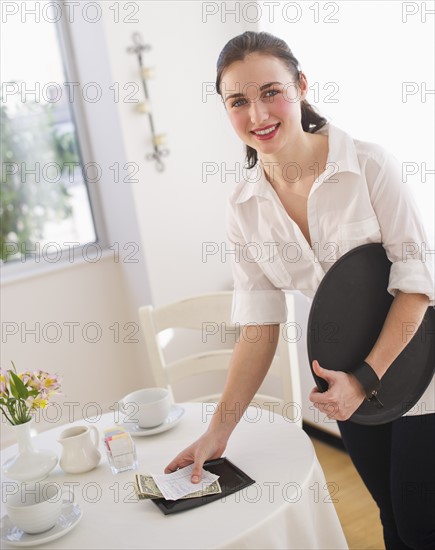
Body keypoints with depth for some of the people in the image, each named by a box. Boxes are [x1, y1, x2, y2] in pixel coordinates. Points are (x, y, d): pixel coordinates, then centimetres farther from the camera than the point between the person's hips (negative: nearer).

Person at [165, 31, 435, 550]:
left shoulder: (368, 163, -17)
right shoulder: (243, 207, -5)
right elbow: (258, 327, -5)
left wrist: (368, 378, -22)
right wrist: (218, 430, -8)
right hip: (347, 378, 4)